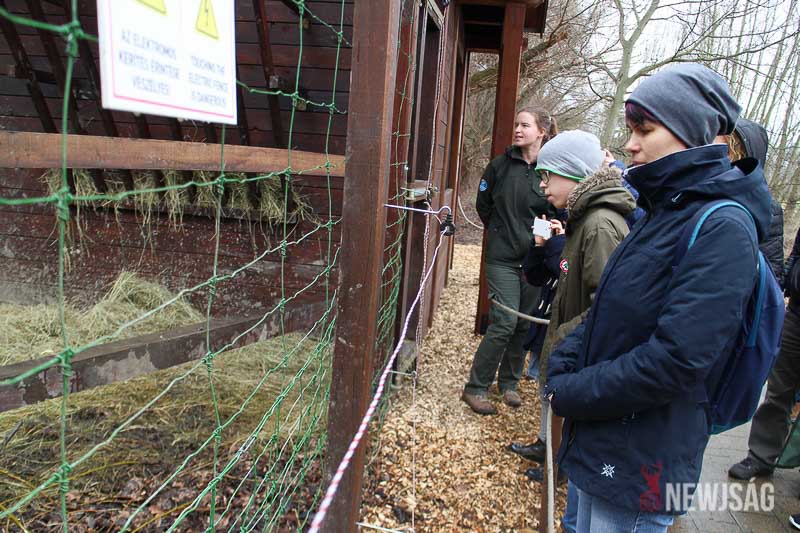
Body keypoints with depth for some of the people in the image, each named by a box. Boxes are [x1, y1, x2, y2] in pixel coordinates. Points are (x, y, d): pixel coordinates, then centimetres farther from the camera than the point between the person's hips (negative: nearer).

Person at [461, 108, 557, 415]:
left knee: (524, 325, 9)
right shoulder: (501, 164, 0)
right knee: (505, 323, -8)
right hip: (502, 258, -2)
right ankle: (475, 388, 6)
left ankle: (509, 382, 28)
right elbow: (483, 203, 12)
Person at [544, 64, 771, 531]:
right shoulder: (665, 212, 7)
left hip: (641, 467, -8)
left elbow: (675, 361, -27)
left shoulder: (722, 229, -20)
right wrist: (564, 365, -5)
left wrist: (571, 394, -16)